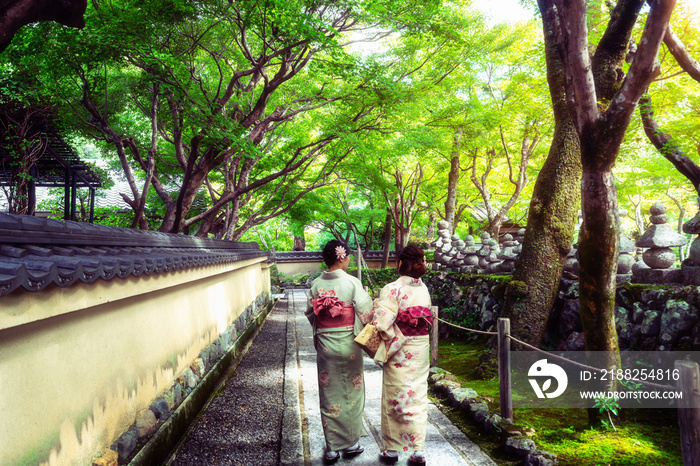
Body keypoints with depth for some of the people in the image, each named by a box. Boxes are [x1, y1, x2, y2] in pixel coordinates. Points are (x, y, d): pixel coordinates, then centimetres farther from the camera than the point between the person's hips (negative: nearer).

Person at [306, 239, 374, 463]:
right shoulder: (352, 282, -13)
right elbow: (366, 312, -11)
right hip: (348, 346, -3)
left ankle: (332, 448, 17)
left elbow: (311, 313, 5)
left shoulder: (317, 284, -2)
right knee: (351, 393, 13)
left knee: (329, 396, 10)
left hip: (325, 345, 3)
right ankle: (351, 443, 24)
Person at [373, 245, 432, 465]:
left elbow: (382, 322, -23)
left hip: (400, 353, -5)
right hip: (421, 350, 5)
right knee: (418, 398, 12)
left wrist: (393, 339, -6)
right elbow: (426, 319, 9)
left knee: (395, 399, 8)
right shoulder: (424, 288, 3)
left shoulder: (393, 289, -17)